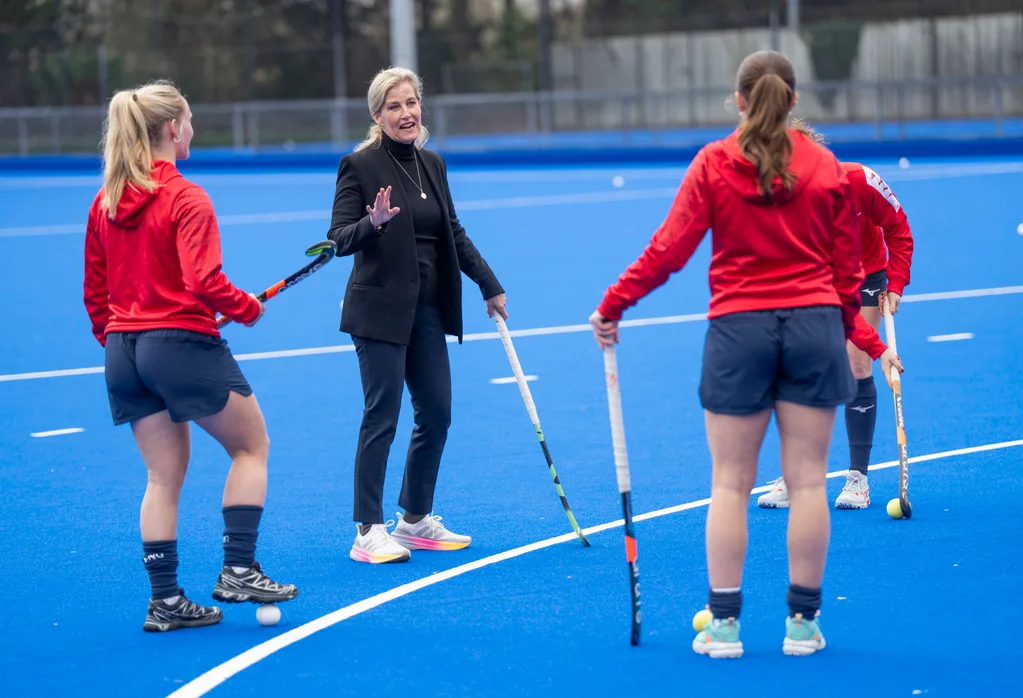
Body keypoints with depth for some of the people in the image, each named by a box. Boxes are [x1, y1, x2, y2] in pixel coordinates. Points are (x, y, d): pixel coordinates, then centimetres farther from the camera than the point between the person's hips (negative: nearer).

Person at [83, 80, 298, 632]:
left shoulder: (104, 204, 8)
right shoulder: (186, 199, -13)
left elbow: (95, 294, 12)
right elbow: (204, 283, -21)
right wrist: (249, 308, -4)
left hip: (124, 352, 7)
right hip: (183, 340, -7)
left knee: (163, 475, 13)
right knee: (251, 445, 12)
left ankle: (164, 598, 11)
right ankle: (237, 570, 5)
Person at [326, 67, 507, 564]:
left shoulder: (433, 164, 11)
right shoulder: (360, 165, -9)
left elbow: (454, 233, 21)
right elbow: (340, 239, -12)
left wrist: (489, 285, 21)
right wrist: (373, 223, -32)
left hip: (427, 309, 7)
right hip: (380, 311, -7)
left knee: (436, 414, 8)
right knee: (381, 417, -6)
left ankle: (415, 519, 21)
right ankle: (368, 533, 0)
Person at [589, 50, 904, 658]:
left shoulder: (714, 164, -2)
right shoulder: (827, 168, 3)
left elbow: (668, 250, -5)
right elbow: (847, 266, 7)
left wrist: (612, 307, 4)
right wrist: (847, 330, 21)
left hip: (738, 328, -1)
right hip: (815, 324, 1)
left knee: (731, 483, 6)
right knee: (807, 478, 5)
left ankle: (724, 623, 7)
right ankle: (803, 622, 9)